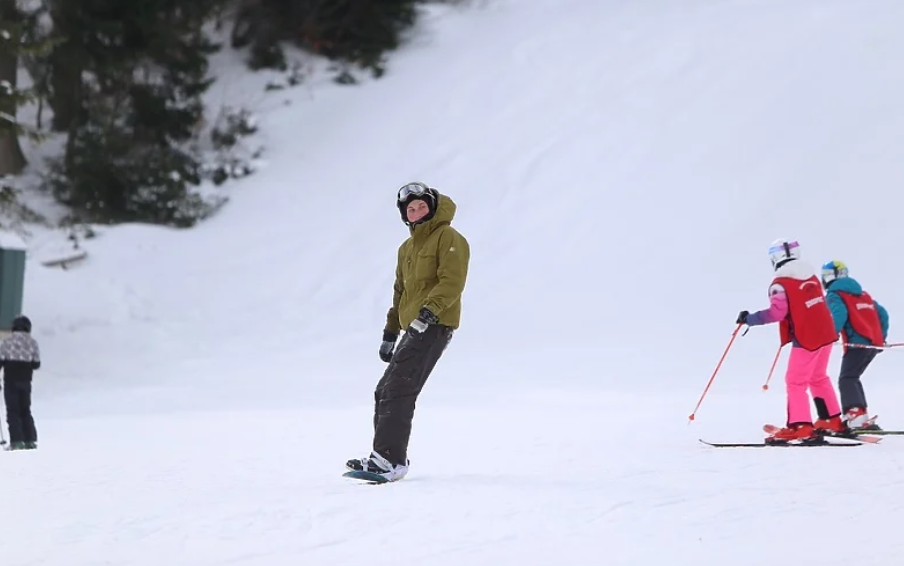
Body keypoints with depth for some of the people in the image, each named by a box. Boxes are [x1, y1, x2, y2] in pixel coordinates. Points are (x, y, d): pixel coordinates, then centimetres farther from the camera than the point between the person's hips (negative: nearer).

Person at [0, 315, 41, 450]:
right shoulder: (32, 343, 0)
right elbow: (36, 364, 3)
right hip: (26, 381, 3)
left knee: (13, 411, 1)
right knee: (25, 411, 14)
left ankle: (16, 441, -8)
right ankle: (30, 440, 9)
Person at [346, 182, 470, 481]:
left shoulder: (449, 238, -4)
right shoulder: (407, 248, 23)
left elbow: (452, 282, -16)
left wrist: (429, 312, -28)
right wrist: (389, 333, 26)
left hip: (435, 326, -9)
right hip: (415, 329, 9)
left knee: (398, 392, -17)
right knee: (385, 391, 8)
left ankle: (390, 460, -21)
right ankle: (385, 456, 13)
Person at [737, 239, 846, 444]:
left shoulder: (780, 283, -12)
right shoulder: (811, 276, 10)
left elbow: (777, 312, -21)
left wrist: (749, 319, -13)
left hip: (806, 338, -8)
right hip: (826, 333, 8)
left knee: (795, 382, -3)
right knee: (819, 378, 22)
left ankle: (800, 427, -11)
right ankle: (832, 421, 27)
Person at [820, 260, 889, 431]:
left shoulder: (834, 294, 1)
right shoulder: (862, 293, 24)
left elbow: (839, 314, -20)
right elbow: (882, 314, 21)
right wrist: (882, 337, 26)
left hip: (857, 343, -8)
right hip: (874, 343, 8)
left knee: (846, 379, -9)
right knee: (852, 378, 18)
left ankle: (856, 416, -27)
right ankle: (861, 418, 16)